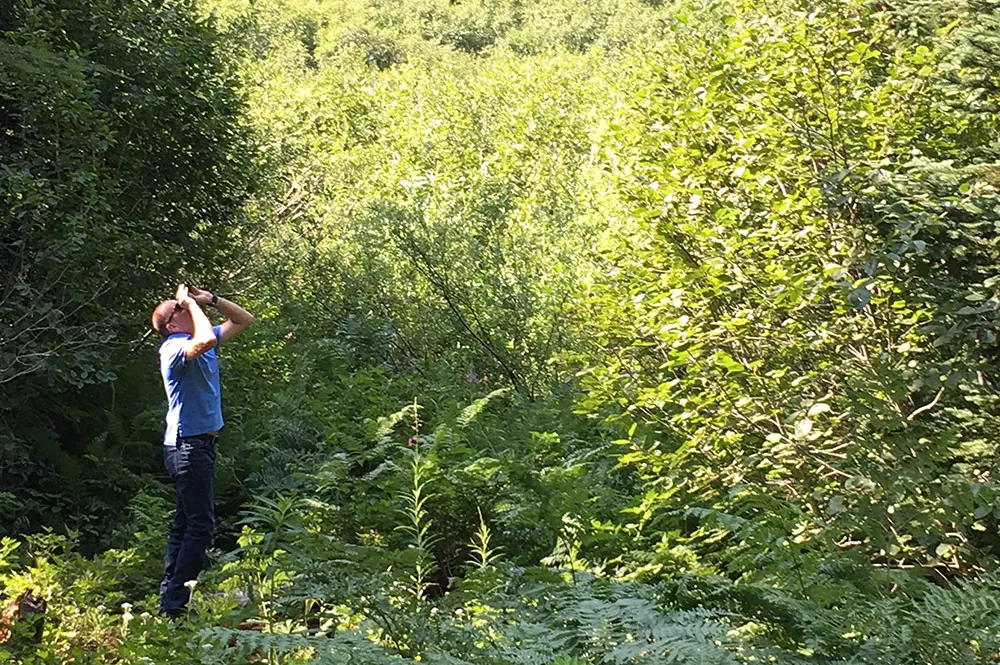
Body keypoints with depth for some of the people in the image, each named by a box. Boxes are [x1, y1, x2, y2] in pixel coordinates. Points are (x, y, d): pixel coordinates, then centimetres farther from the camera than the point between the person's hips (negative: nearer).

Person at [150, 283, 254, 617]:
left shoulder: (196, 343, 14)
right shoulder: (174, 346, -14)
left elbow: (244, 320, 21)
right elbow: (206, 340, -37)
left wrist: (211, 298, 6)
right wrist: (192, 302, -21)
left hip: (199, 443, 10)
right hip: (188, 444, -10)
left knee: (186, 523, 13)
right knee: (200, 524, -11)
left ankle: (169, 595, 20)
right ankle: (174, 603, -7)